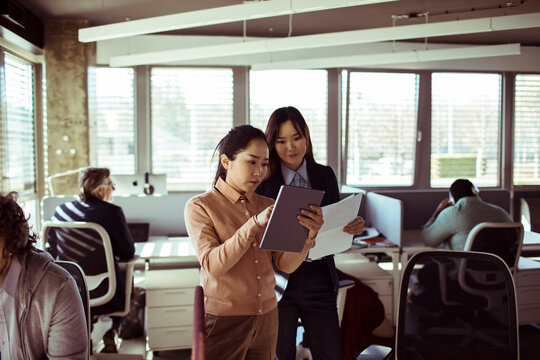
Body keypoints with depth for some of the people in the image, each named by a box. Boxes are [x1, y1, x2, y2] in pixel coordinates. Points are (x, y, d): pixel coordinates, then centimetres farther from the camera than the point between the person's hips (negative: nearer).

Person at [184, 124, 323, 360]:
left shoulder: (268, 206, 6)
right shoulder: (199, 207, -7)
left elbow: (285, 264, -2)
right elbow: (212, 265, -20)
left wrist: (309, 234, -21)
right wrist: (255, 224, -28)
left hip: (267, 319, 4)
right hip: (223, 320, -4)